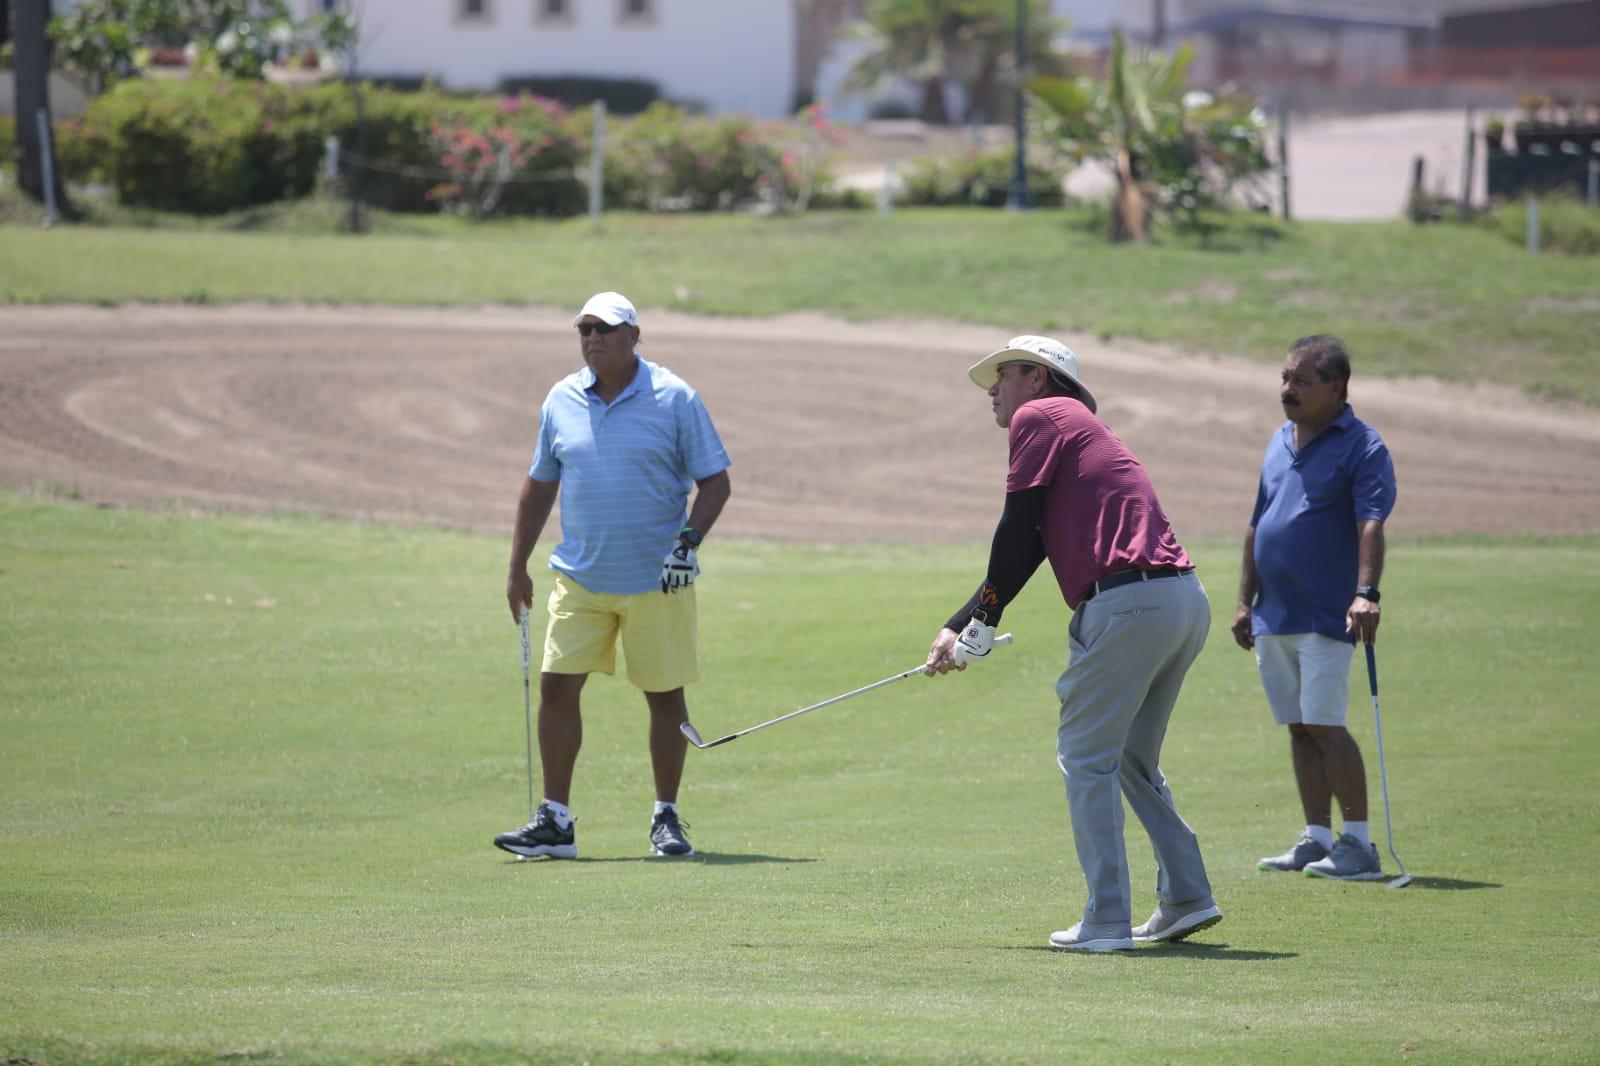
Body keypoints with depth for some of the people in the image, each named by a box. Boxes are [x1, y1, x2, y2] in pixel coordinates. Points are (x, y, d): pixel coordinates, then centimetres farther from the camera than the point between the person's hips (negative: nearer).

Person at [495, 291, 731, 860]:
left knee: (665, 697, 3)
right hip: (580, 578, 3)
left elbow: (715, 479, -3)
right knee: (556, 686, -4)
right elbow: (540, 485, 16)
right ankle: (555, 820, 2)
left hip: (656, 579, -3)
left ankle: (666, 818, 15)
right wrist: (518, 566, 14)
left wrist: (690, 539, -18)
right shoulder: (561, 401, 6)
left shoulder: (674, 398, -6)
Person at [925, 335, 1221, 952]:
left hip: (1129, 598, -9)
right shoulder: (1080, 430, 30)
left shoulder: (1038, 416, 3)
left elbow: (1016, 533, -3)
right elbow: (1022, 555, 27)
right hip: (1186, 600, 9)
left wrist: (983, 624, 7)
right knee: (1131, 759, 20)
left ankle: (1107, 921, -6)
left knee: (1086, 757, -2)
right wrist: (958, 629, 22)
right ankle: (1186, 899, 18)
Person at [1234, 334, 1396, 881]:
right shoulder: (1280, 442, 15)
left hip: (1326, 615, -7)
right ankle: (1317, 838, 12)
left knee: (1324, 724, -12)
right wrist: (1245, 600, 16)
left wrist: (1366, 593, -31)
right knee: (1299, 729, 8)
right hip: (1273, 615, 7)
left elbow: (1371, 524, -19)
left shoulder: (1362, 446, -7)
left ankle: (1358, 844, -8)